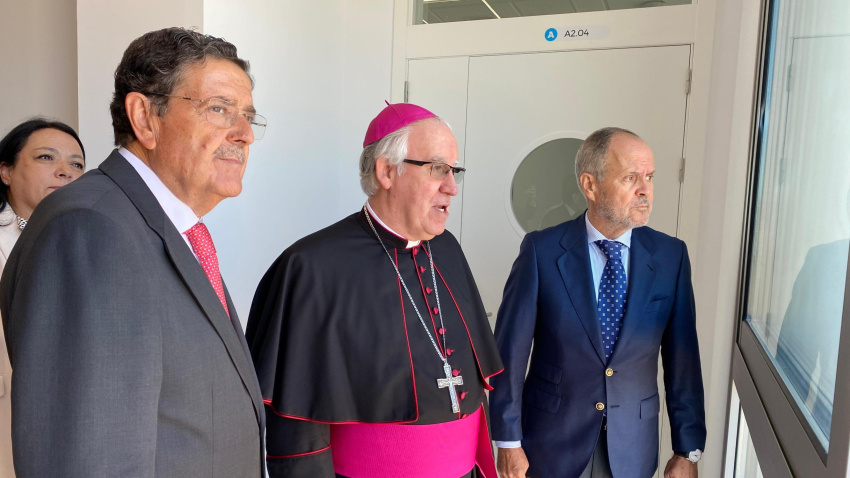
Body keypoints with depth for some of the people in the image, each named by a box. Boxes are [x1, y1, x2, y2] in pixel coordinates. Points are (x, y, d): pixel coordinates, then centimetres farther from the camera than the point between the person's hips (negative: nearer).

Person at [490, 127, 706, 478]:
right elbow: (511, 349, -11)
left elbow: (682, 359, -2)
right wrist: (509, 441, -9)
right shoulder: (542, 250, -13)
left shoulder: (671, 255, -5)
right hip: (552, 441, -2)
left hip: (632, 448, 3)